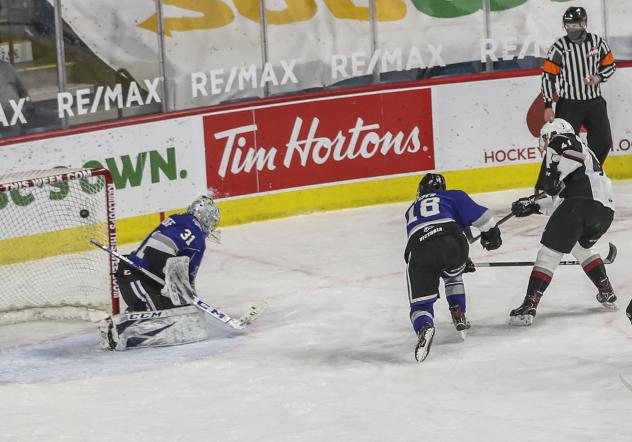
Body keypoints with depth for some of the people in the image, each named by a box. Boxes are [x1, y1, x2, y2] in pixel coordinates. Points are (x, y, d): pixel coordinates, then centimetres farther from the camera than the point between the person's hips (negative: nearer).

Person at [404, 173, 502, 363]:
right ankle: (459, 317, 25)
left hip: (418, 248, 1)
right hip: (451, 242, -1)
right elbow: (476, 214, 11)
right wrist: (491, 232, 24)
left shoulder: (411, 211, 41)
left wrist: (462, 262, 51)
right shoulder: (453, 196, 29)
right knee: (452, 275, 35)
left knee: (420, 302, 4)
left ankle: (424, 327, -27)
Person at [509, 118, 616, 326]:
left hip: (582, 201, -9)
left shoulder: (561, 141, 11)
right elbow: (560, 203, 34)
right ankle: (607, 294, 32)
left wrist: (553, 175, -12)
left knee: (550, 252, -6)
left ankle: (529, 306, -15)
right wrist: (534, 206, 31)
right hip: (606, 210, 9)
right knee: (581, 247, 34)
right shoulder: (583, 150, 37)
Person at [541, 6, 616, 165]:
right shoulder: (559, 47, -10)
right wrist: (548, 106, -13)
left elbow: (610, 65, 11)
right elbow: (548, 77, -9)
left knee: (603, 143, 6)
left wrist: (599, 77, -11)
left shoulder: (597, 42, -1)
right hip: (569, 104, -4)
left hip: (595, 102, 4)